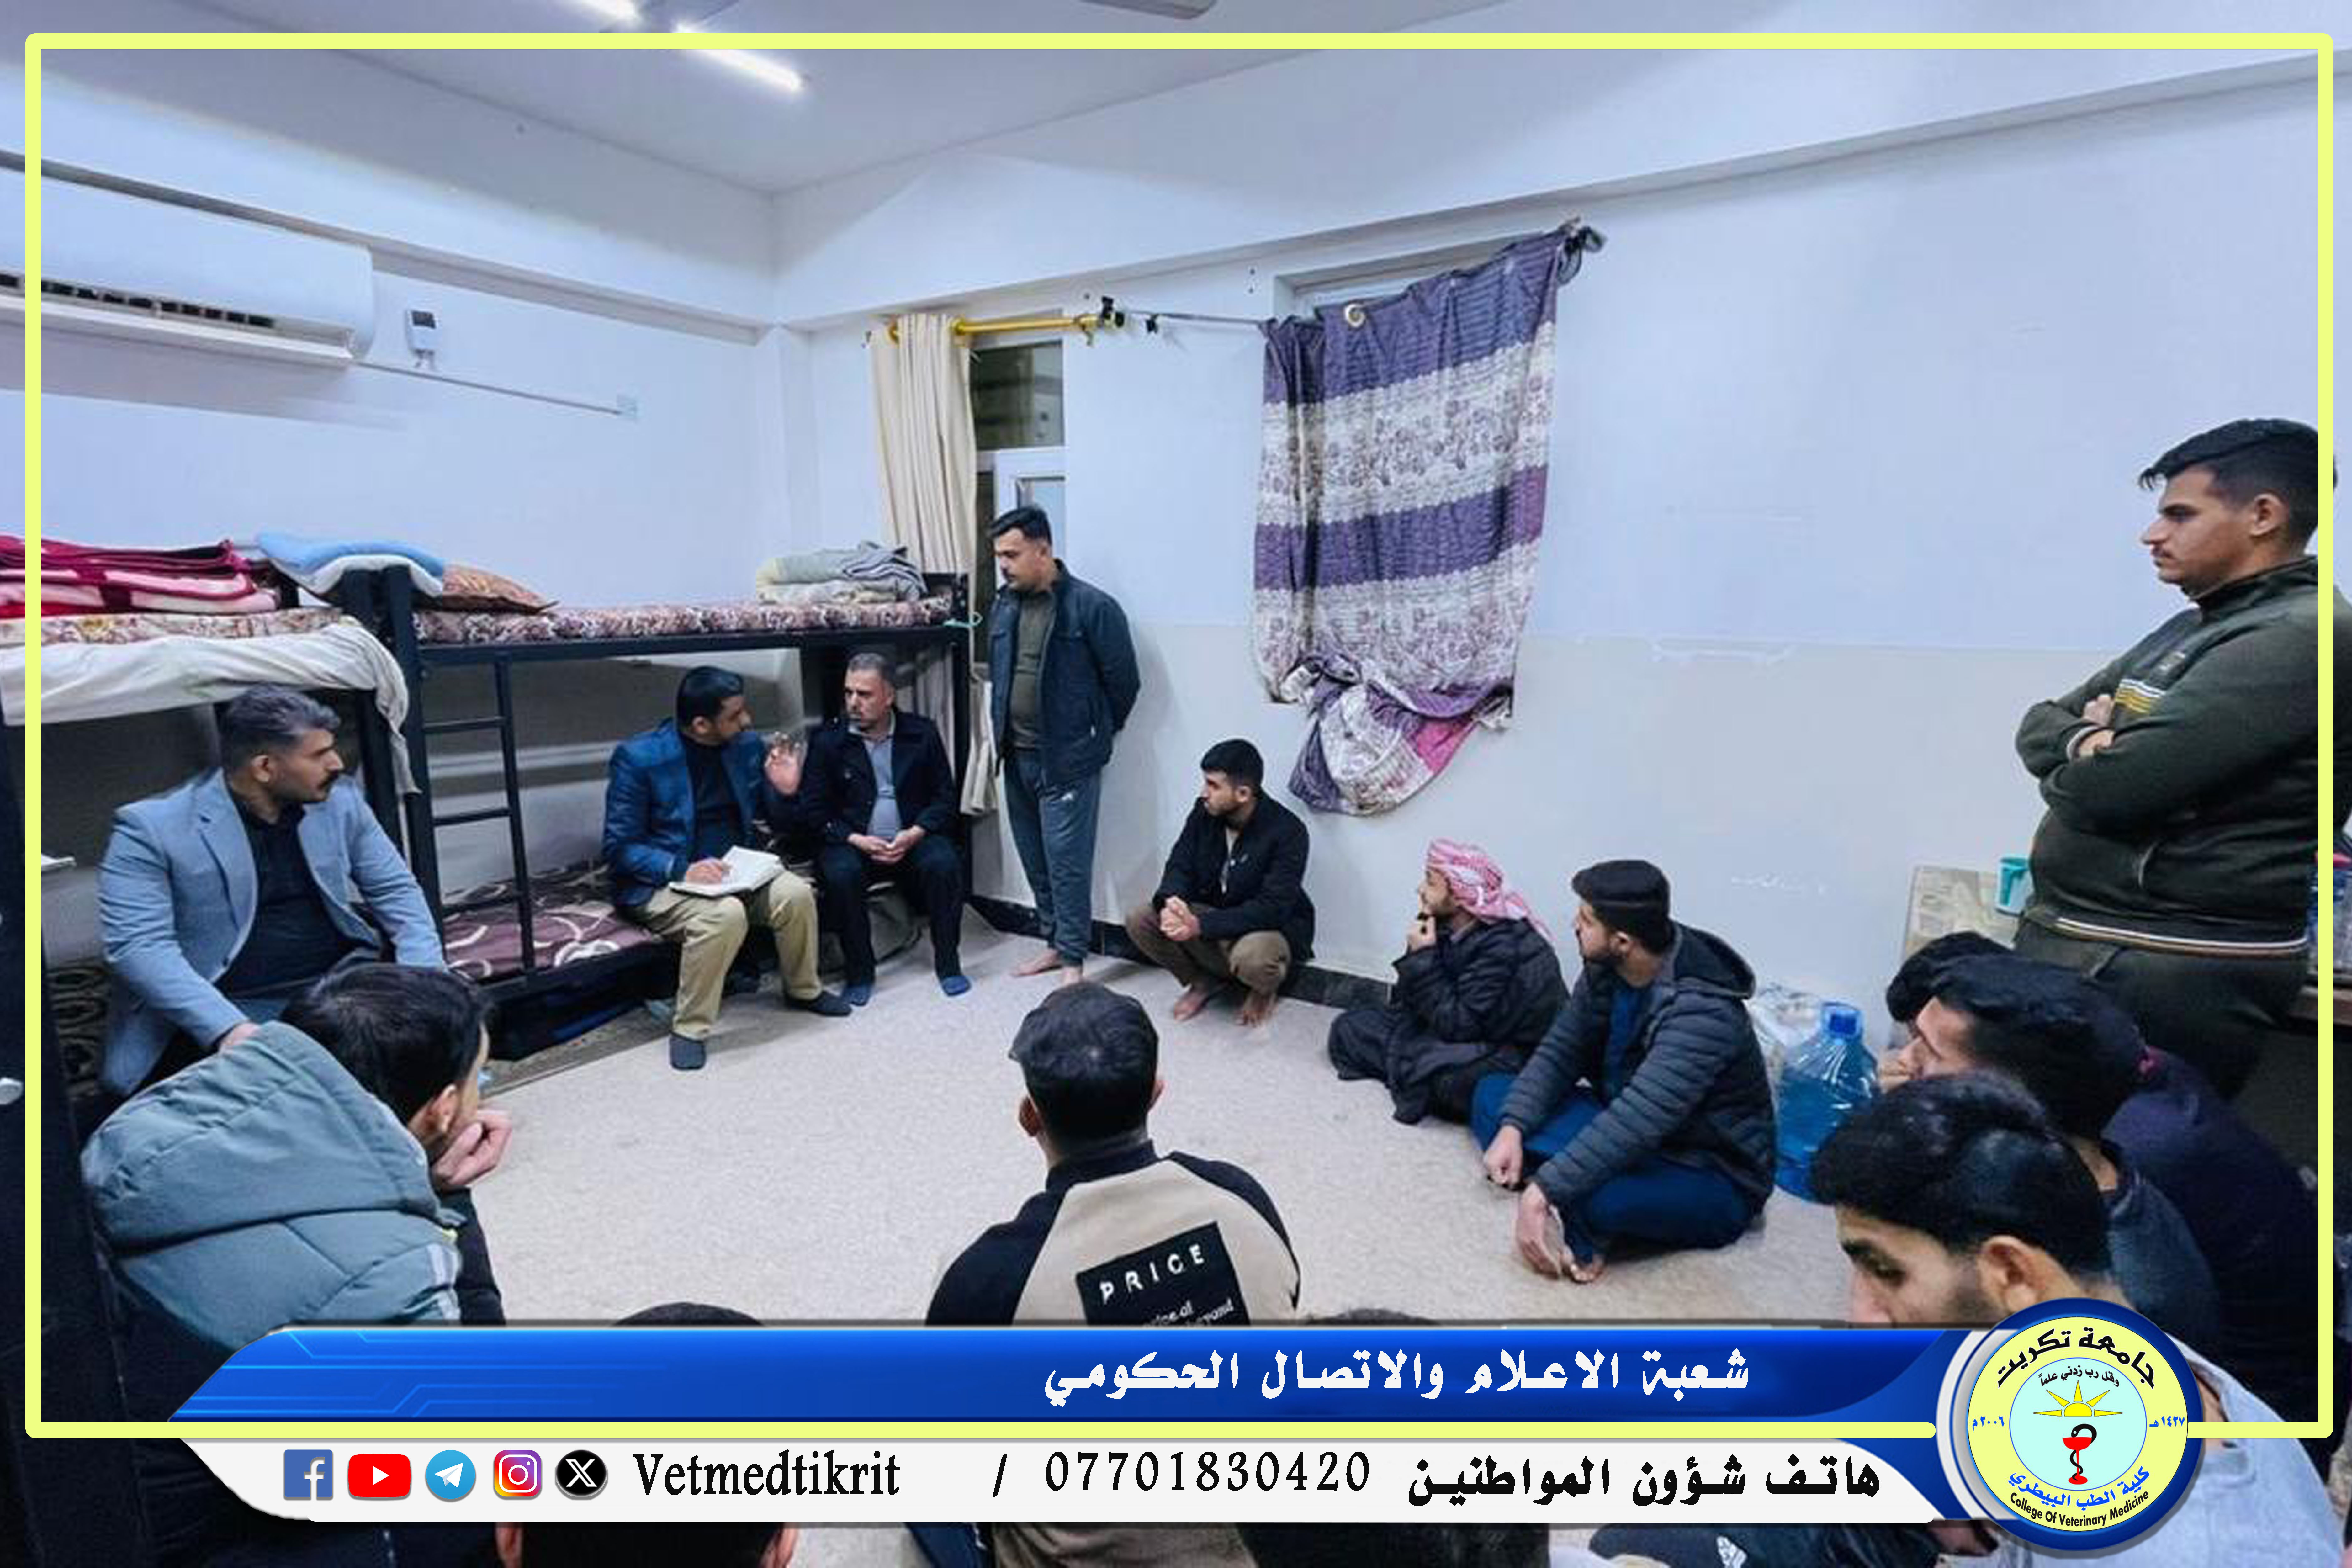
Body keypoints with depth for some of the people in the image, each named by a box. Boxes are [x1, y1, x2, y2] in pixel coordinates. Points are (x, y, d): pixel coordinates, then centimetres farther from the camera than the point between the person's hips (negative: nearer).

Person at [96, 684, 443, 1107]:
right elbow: (137, 945, -13)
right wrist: (229, 1029, -27)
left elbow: (397, 892, 11)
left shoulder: (341, 805, 8)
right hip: (224, 1010, -4)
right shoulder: (150, 829, -6)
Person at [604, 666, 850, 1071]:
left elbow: (778, 821, 11)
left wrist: (786, 792, -12)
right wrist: (682, 869, -29)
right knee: (726, 914, -34)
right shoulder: (638, 757, -14)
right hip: (660, 884, -5)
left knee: (796, 893, -22)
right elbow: (619, 848, -13)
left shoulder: (745, 745, 1)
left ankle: (803, 990, 5)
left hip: (732, 870, 5)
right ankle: (688, 1028, -17)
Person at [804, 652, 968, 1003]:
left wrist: (914, 834, -11)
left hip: (912, 839, 1)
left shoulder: (922, 734, 5)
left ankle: (948, 962, -11)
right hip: (853, 843, 0)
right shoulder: (828, 741, 3)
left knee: (944, 864, -28)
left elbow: (945, 798, 6)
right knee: (841, 874, -31)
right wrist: (857, 840, -14)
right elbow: (816, 810, 1)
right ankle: (858, 972, -13)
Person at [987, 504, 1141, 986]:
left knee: (1067, 861, -4)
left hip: (1068, 760, -7)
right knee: (1034, 859, 14)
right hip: (1017, 756, 7)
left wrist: (1099, 732, 4)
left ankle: (1074, 961, 6)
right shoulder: (1004, 607, 8)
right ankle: (1055, 942, 28)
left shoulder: (1092, 607, -13)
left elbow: (1123, 679, -6)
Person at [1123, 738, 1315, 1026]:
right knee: (1139, 921, -14)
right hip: (1210, 912, 6)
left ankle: (1265, 989, 1)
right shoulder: (1204, 813, -7)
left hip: (1272, 927, -5)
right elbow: (1180, 865, -2)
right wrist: (1171, 902, -28)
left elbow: (1273, 908, -28)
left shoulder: (1287, 831, -24)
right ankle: (1204, 981, 9)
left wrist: (1201, 926, -36)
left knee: (1251, 958, -39)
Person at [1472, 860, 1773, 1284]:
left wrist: (1543, 1191, -42)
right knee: (1491, 1094, -3)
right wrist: (1512, 1129, -18)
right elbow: (1560, 1051, -3)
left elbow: (1638, 1121, -40)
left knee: (1593, 1197, -39)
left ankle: (1580, 1230, -3)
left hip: (1712, 1180, -8)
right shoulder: (1605, 969, -8)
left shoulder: (1701, 1012, -32)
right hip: (1623, 1135, 8)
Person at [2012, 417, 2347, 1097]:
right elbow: (2040, 724, 14)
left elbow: (2109, 787, -23)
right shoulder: (2195, 627, 15)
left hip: (2169, 971, -9)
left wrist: (2081, 760, 1)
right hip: (2068, 937, 9)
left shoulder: (2298, 637, -15)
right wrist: (2085, 743, -9)